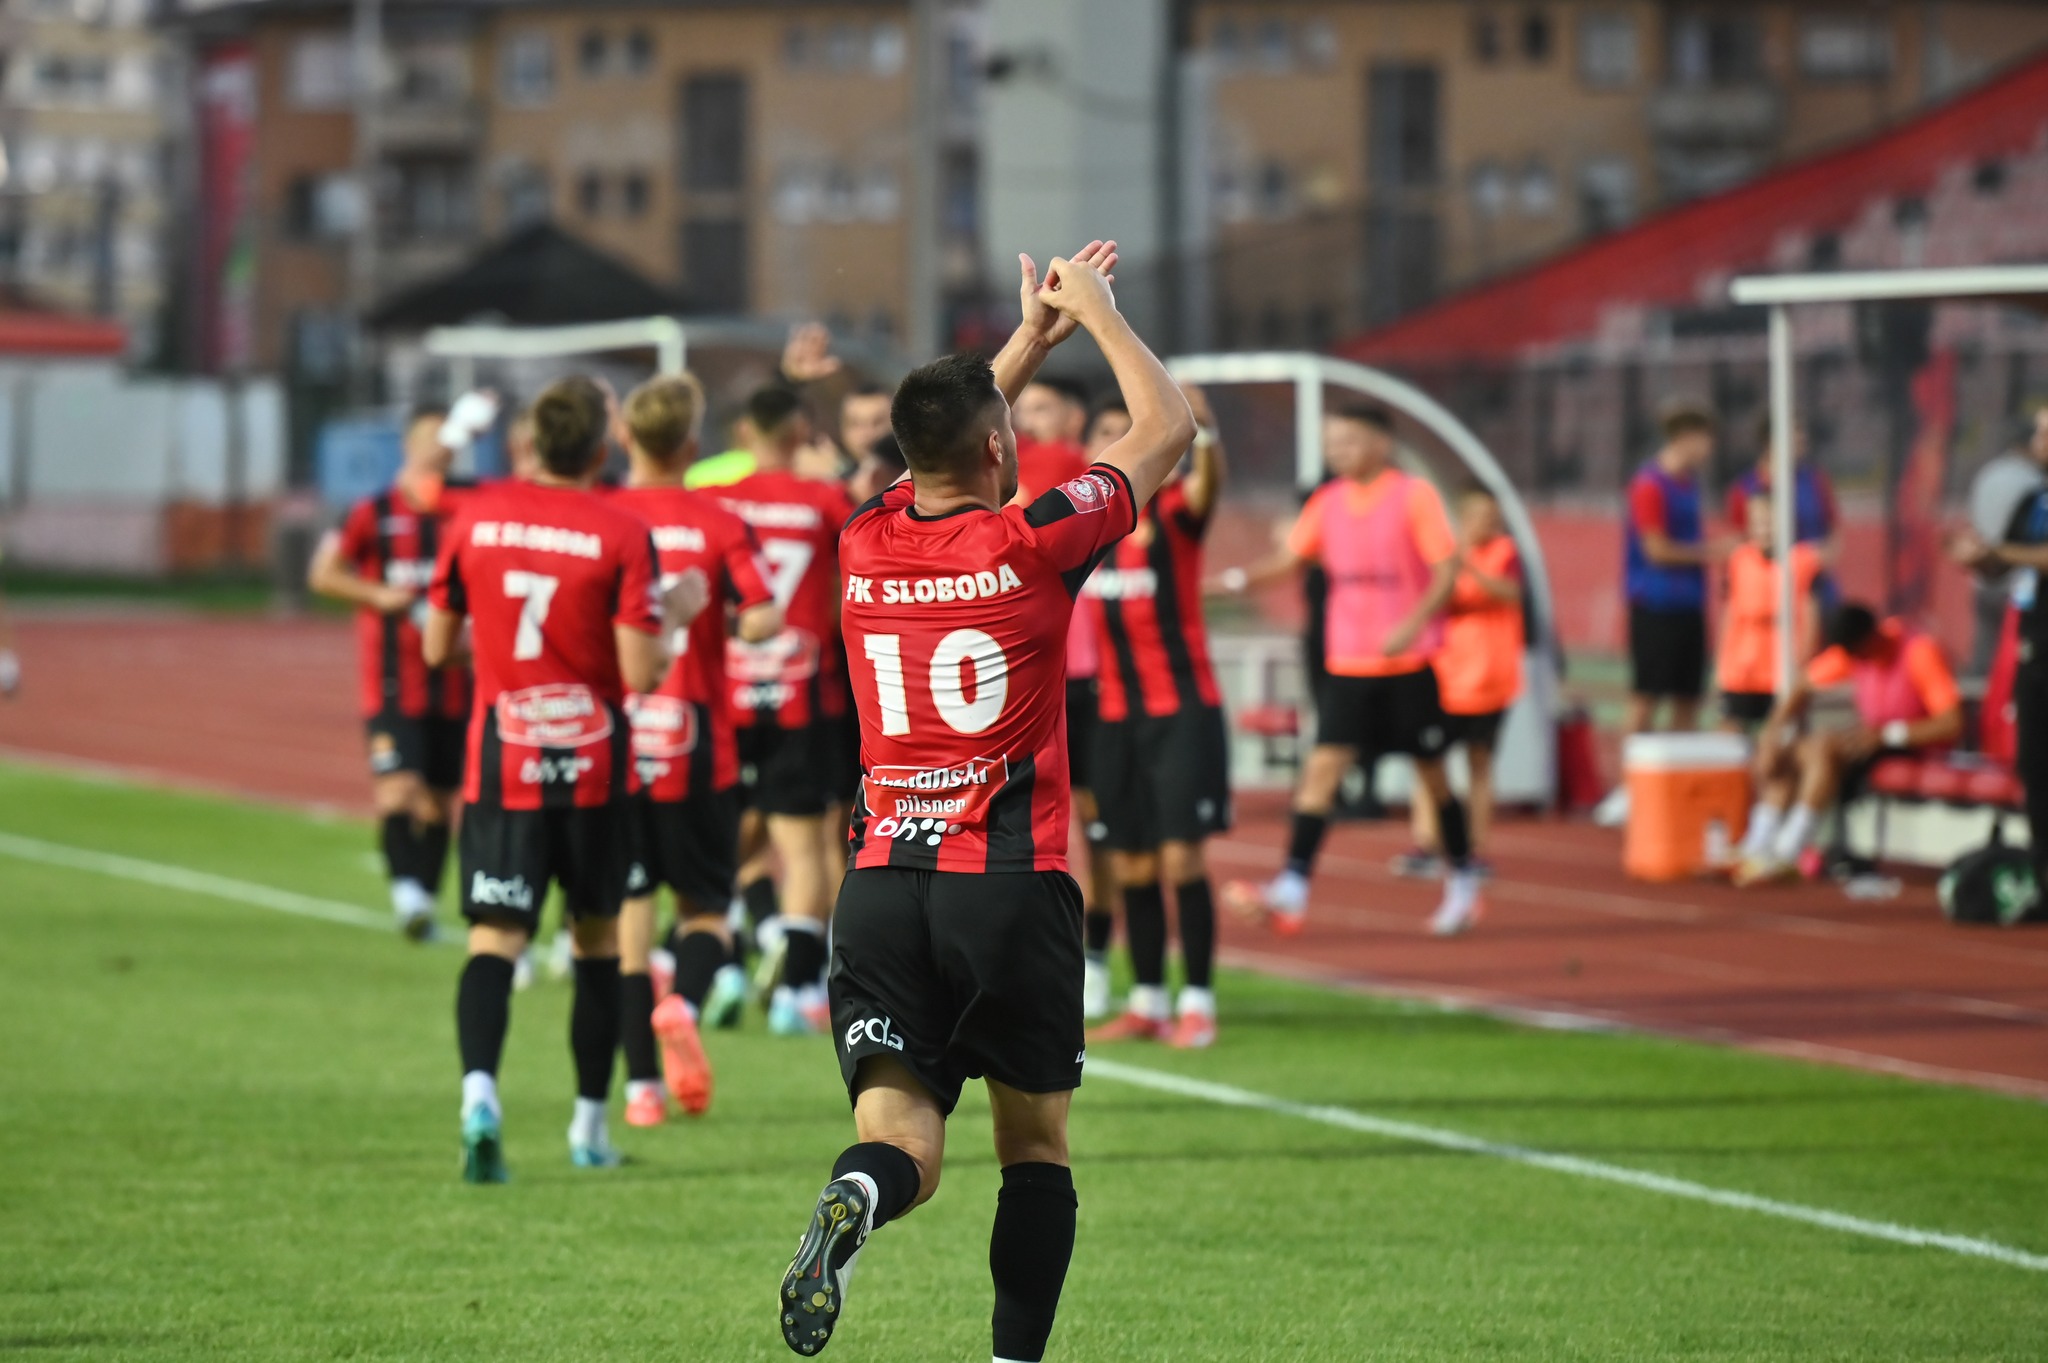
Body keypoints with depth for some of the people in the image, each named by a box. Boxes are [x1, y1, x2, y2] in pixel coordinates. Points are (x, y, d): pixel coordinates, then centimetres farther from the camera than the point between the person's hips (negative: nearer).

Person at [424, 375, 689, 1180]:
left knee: (495, 939, -6)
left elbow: (437, 645, 9)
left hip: (501, 760, 1)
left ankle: (478, 1089, -32)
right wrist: (675, 615, 5)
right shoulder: (621, 534, -9)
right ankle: (590, 1127, 23)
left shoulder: (476, 517, 0)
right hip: (595, 765, -1)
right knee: (597, 936, 16)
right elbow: (641, 673, -13)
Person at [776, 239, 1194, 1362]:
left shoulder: (867, 544, 6)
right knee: (1036, 1145, 12)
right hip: (1014, 884, -3)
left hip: (882, 881, 3)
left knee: (900, 1137, -5)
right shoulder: (1032, 543, -7)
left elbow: (945, 449, 31)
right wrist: (1094, 309, 20)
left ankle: (851, 1205, -39)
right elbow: (1168, 430, 7)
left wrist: (1032, 336, 35)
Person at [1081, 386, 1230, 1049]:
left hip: (1183, 710, -5)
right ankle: (1147, 1003, 17)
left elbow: (1207, 482, -32)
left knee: (1180, 856, -11)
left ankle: (1198, 1002, -6)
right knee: (1130, 865, 8)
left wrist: (1204, 429, -51)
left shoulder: (1173, 509, -9)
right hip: (1117, 714, 5)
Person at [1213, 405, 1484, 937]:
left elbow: (1446, 571, -11)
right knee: (1322, 765, -10)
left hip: (1409, 664, -4)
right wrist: (1241, 579, -9)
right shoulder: (1330, 501, 7)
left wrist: (1412, 625, -25)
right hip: (1348, 666, 4)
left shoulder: (1414, 495, -7)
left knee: (1432, 774, 7)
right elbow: (1291, 558, 10)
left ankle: (1463, 883, 26)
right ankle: (1291, 890, -19)